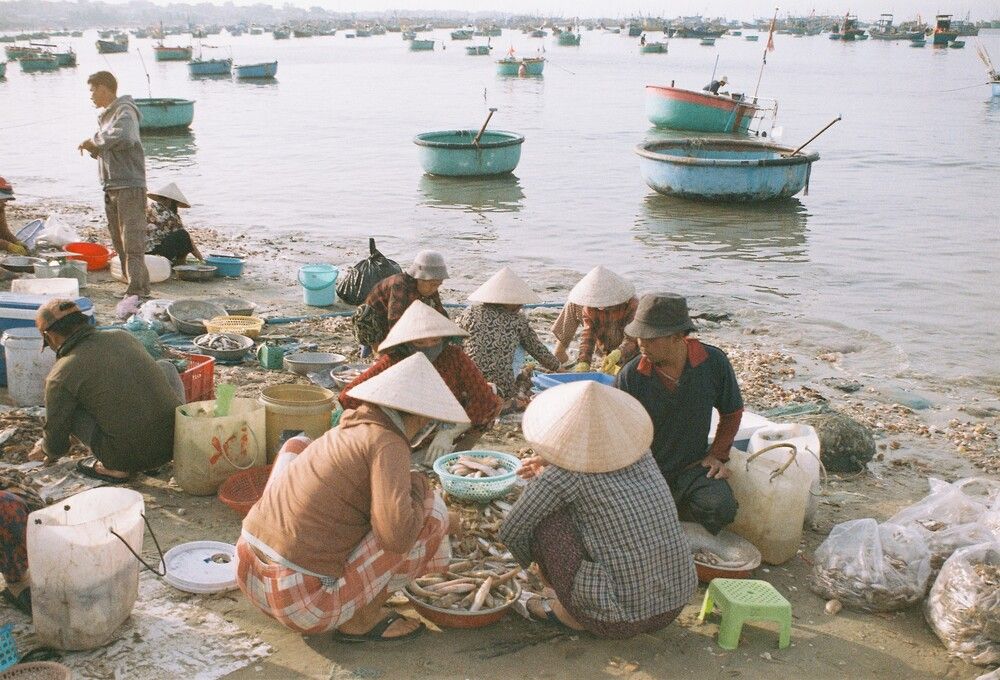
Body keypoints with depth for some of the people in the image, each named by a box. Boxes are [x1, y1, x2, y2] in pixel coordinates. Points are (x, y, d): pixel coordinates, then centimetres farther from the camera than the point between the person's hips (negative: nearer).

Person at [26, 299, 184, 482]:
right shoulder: (124, 337, 11)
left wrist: (47, 450, 32)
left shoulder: (61, 376, -4)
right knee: (165, 367, 29)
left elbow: (56, 443, 6)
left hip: (129, 457, -4)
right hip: (178, 439, 4)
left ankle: (113, 466, 9)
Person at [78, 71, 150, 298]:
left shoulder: (124, 111, -8)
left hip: (130, 185, -10)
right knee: (119, 241, 10)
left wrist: (95, 140, -14)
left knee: (132, 240, -13)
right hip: (111, 186, 10)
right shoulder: (105, 115, 20)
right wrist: (93, 148, 4)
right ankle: (139, 288, 16)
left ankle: (137, 289, -16)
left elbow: (124, 137, -28)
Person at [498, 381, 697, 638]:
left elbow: (511, 532, -2)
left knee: (547, 516, -1)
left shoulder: (564, 475, -15)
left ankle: (569, 613, 15)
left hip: (617, 623, -6)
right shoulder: (641, 451, 1)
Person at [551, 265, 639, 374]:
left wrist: (618, 353, -59)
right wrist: (584, 361, -40)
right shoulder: (589, 308, -17)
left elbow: (632, 338, -38)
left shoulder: (631, 305, -31)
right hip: (608, 353, 4)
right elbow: (588, 336, -23)